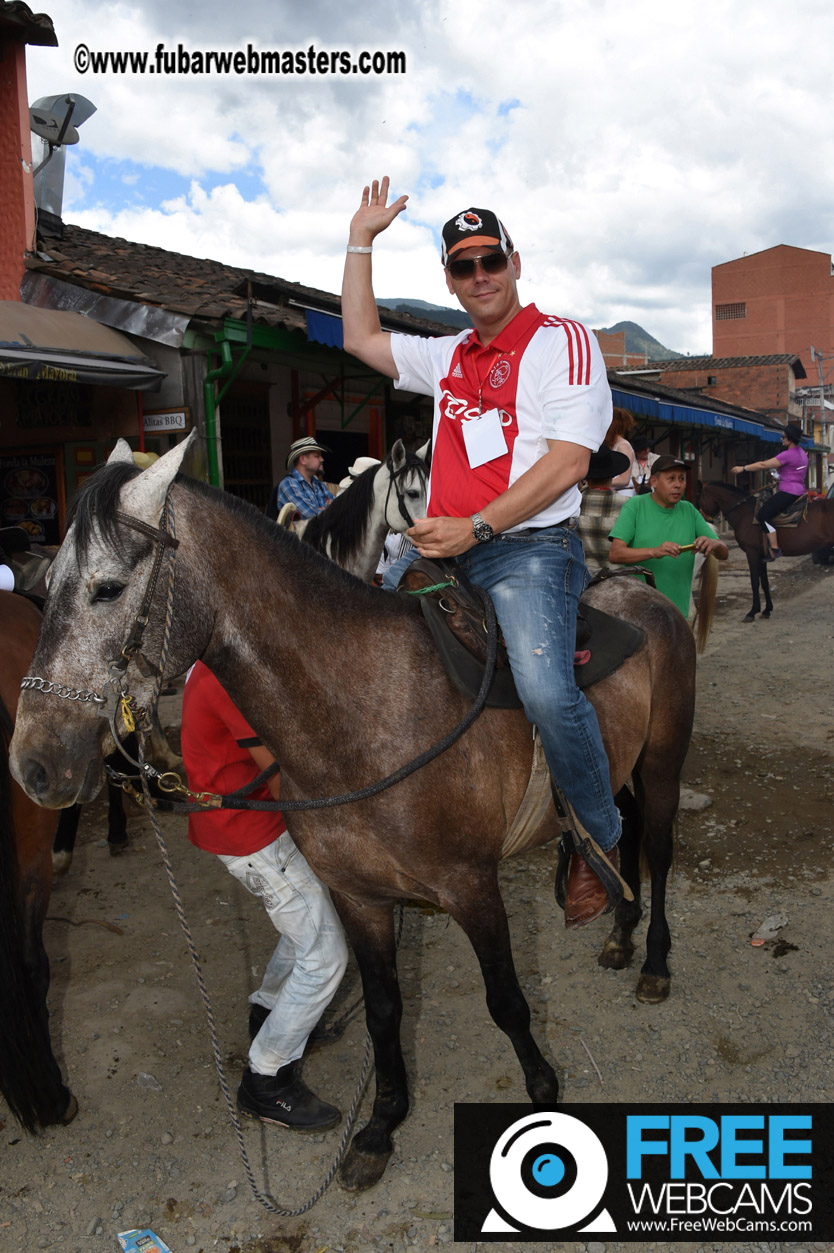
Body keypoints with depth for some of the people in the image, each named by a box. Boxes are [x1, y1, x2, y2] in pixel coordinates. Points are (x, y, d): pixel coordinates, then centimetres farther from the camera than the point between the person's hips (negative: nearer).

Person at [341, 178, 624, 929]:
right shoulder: (450, 358, 22)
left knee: (545, 692, -29)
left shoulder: (563, 340, 2)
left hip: (530, 546, -7)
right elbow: (361, 339, 30)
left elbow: (565, 462, -10)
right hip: (448, 553, 8)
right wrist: (361, 238, 27)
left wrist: (475, 527, -16)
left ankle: (601, 842, -5)